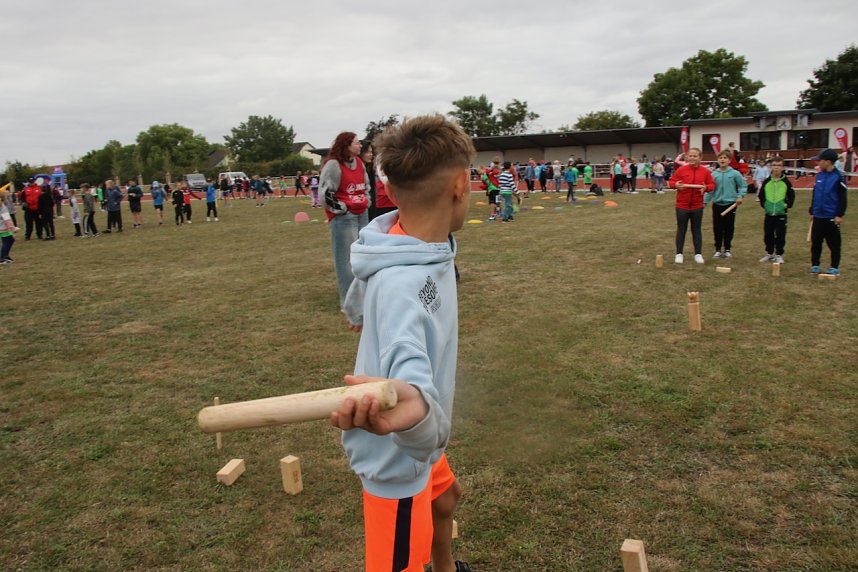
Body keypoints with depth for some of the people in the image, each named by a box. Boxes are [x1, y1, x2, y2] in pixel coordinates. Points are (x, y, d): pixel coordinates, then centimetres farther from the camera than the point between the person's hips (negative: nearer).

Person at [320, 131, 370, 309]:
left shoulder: (359, 162, 11)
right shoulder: (333, 164, -14)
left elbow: (366, 184, 26)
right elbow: (325, 192, -15)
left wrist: (366, 201, 17)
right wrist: (341, 208, -11)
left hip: (362, 214, 9)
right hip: (343, 217, -8)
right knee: (347, 257, -6)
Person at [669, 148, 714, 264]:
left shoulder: (705, 171, -1)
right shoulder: (681, 170, -4)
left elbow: (712, 184, 4)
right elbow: (672, 181, 1)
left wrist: (706, 188, -17)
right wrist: (675, 185, -21)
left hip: (697, 206, 1)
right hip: (682, 205, -1)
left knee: (697, 230, 9)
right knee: (681, 230, 6)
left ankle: (698, 254, 16)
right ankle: (679, 254, 15)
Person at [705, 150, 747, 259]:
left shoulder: (735, 173, -5)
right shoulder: (714, 174, -1)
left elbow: (743, 186, 3)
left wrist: (740, 196, -10)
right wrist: (705, 201, -1)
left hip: (730, 204, -1)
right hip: (717, 204, 1)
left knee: (729, 228, 7)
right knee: (717, 228, 4)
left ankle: (727, 249, 19)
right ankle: (718, 249, 16)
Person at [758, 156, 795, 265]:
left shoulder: (786, 181, -4)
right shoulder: (766, 181, 1)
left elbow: (791, 195, 3)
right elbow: (761, 194, 12)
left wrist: (788, 204, -7)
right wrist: (763, 204, 1)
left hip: (781, 213, -2)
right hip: (769, 213, 2)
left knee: (780, 235, 1)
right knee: (768, 234, 9)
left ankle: (779, 255, 10)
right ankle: (769, 253, 22)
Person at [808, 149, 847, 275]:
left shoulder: (839, 177, -10)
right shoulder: (819, 175, 7)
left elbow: (842, 198, -10)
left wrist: (840, 215, -13)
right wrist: (812, 211, 16)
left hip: (832, 217, -5)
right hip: (818, 216, 5)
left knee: (834, 243, 5)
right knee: (815, 242, 9)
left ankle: (834, 267, 14)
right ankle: (815, 265, 19)